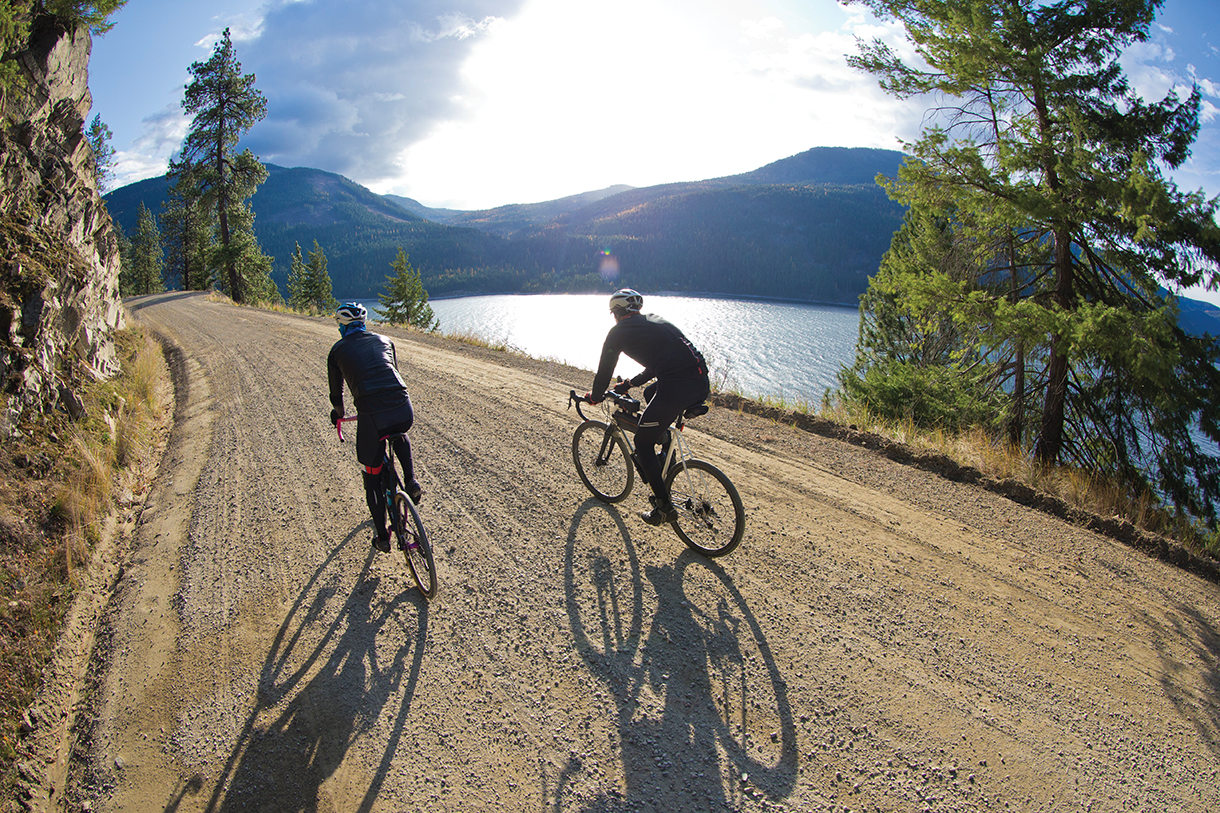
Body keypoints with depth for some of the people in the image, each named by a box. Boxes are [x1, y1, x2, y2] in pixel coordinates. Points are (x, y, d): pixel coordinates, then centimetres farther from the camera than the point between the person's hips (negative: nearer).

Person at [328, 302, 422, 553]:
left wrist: (338, 415, 48)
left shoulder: (338, 350, 16)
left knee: (372, 478, 18)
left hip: (371, 418, -3)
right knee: (399, 436, 41)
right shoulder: (384, 341, 23)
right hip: (404, 412, 3)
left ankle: (382, 537, 24)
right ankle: (411, 480, 18)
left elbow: (336, 392, 26)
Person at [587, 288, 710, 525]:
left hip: (676, 389, -8)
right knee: (650, 393, 34)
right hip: (702, 383, 8)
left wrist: (595, 396, 35)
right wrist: (629, 383, 47)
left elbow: (604, 370, 15)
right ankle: (666, 463, 37)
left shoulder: (619, 331, 8)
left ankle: (664, 507, 11)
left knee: (643, 443, 11)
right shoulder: (654, 320, 29)